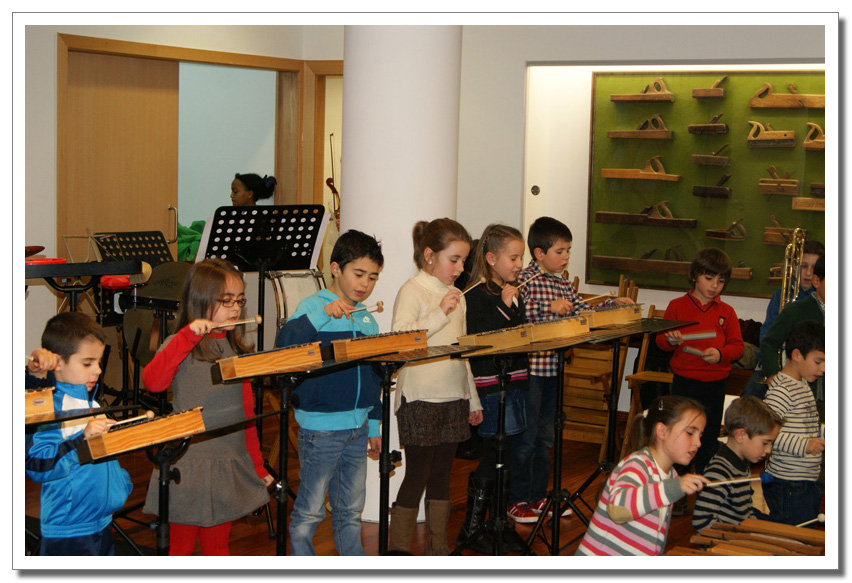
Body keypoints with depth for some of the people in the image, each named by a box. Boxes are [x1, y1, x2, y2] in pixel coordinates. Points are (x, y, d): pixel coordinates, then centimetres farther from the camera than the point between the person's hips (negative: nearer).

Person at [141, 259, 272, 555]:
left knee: (218, 547, 14)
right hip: (187, 465, -5)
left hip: (231, 465, 5)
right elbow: (153, 381, -27)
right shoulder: (182, 346, -7)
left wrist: (257, 464, 14)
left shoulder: (238, 349, 10)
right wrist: (188, 335, -28)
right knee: (180, 549, 4)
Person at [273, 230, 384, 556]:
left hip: (358, 428, 6)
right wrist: (322, 314, -36)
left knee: (351, 509, 16)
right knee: (310, 511, 3)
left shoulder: (367, 319, 11)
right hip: (320, 427, -6)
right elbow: (284, 344, -27)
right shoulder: (313, 306, -8)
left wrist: (374, 426, 20)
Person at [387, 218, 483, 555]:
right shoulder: (412, 291, -8)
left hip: (453, 398, 7)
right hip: (420, 399, -7)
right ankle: (397, 549, 6)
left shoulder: (456, 296, 15)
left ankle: (438, 547, 19)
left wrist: (473, 400, 21)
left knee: (442, 474, 11)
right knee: (418, 474, -3)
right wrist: (440, 314, -27)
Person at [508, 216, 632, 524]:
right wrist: (548, 309, -34)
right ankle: (515, 501, 12)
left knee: (544, 437, 15)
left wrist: (613, 303, 5)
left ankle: (538, 497, 26)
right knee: (525, 438, 1)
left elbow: (584, 312, 17)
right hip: (529, 369, -8)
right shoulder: (524, 280, -13)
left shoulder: (562, 284, 12)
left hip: (553, 369, 8)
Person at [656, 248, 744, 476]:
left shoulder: (726, 312, 5)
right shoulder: (677, 306, 2)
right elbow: (661, 341, 4)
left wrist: (720, 354, -18)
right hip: (683, 382, -1)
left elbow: (737, 345, 2)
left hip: (715, 385, 1)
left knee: (709, 439, 11)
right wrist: (670, 340, -19)